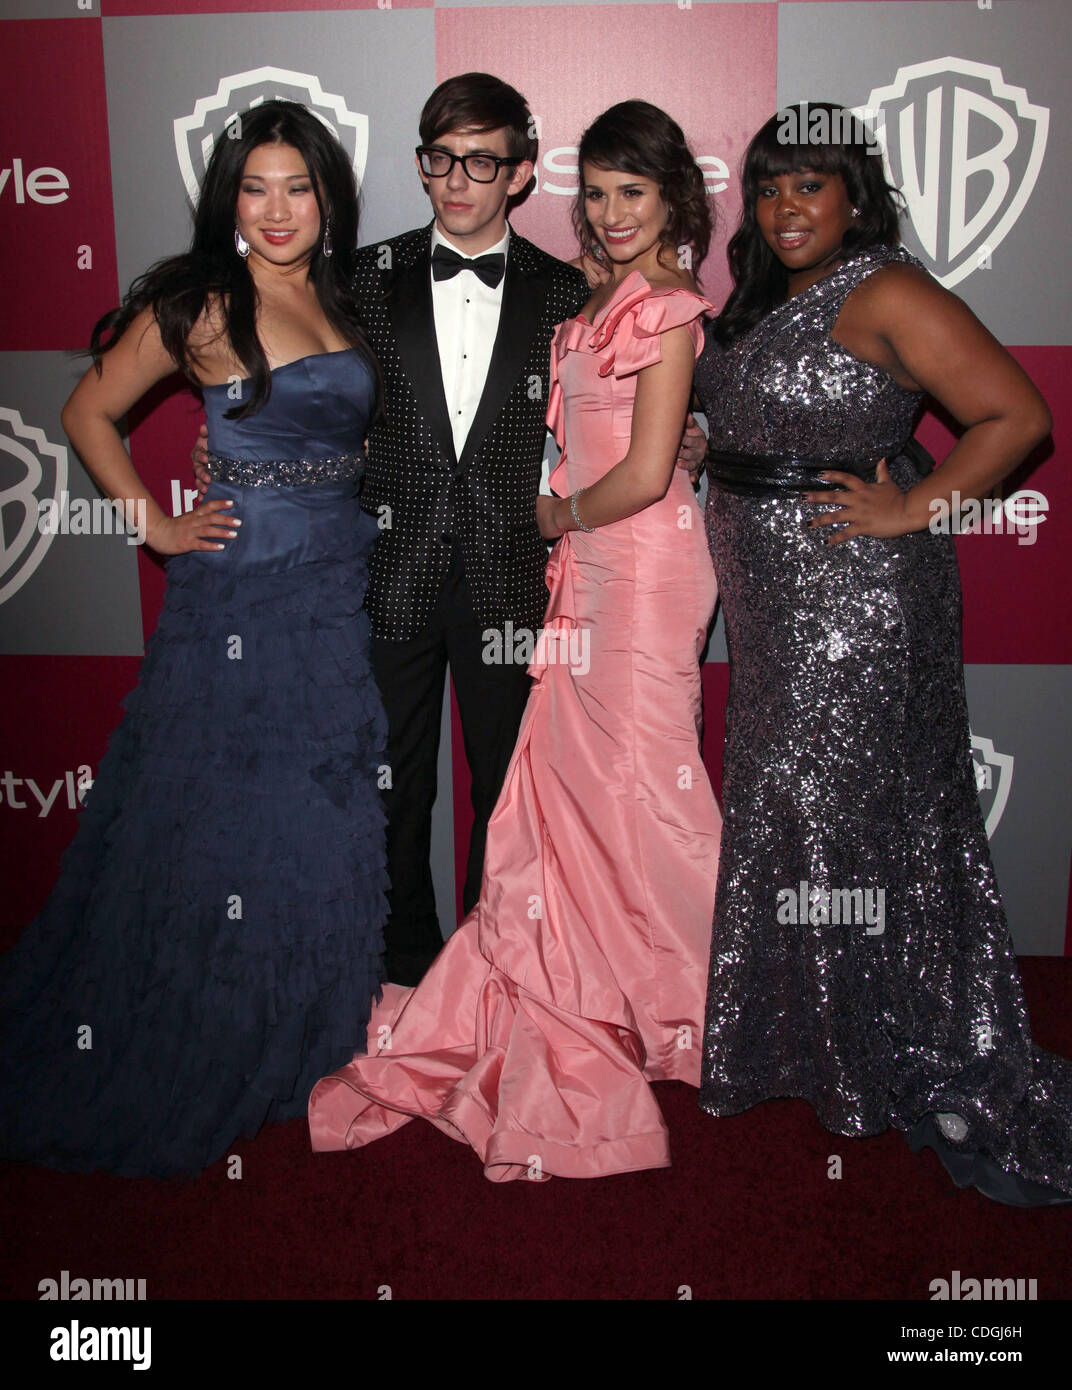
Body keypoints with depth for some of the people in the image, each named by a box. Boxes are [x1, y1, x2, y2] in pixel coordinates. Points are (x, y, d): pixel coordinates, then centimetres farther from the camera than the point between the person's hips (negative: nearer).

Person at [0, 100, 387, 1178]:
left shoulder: (339, 299, 12)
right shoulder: (200, 302, -6)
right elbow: (89, 411, -1)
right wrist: (157, 526, -6)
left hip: (341, 591, 7)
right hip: (240, 593, -6)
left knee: (324, 824, 13)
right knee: (220, 821, 3)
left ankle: (292, 1048, 33)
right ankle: (182, 1062, 23)